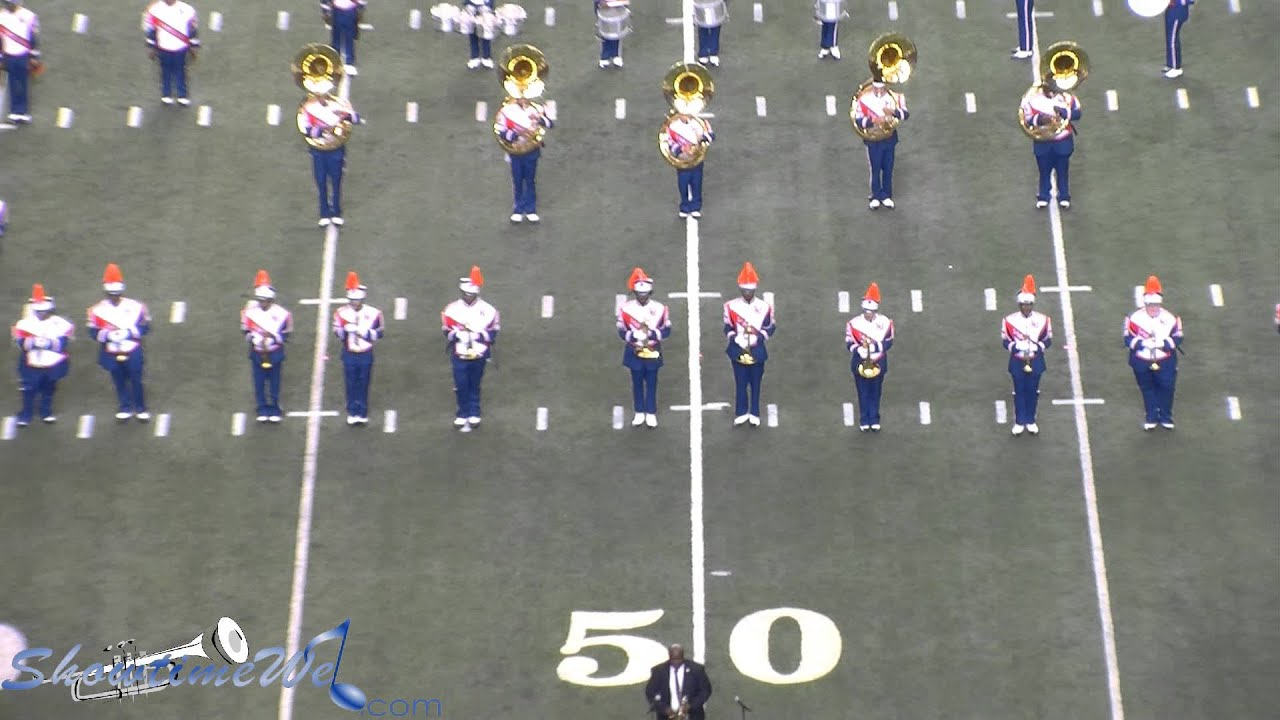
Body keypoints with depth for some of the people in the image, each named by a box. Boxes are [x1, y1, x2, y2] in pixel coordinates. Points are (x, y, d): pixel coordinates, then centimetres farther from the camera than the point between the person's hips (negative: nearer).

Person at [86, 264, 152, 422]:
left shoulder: (135, 306, -9)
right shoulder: (98, 310, -7)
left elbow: (145, 326, -4)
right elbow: (93, 332, -3)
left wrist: (129, 332, -20)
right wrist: (108, 335, -21)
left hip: (133, 352, -1)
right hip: (111, 355, 1)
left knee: (136, 381, 6)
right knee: (119, 383, 13)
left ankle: (141, 409, 21)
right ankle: (125, 409, 28)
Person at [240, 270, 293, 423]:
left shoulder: (281, 313, -9)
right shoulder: (250, 312, -4)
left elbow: (286, 334, -3)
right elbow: (246, 331, 6)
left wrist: (273, 336, -21)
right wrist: (254, 338, -15)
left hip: (275, 354, -1)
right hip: (257, 354, 1)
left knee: (274, 383, 7)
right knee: (259, 384, 7)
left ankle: (275, 411, 18)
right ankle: (263, 411, 19)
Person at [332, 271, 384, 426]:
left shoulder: (373, 313, -7)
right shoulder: (341, 313, -3)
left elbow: (378, 334, -6)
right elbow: (338, 333, -2)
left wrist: (364, 332, -21)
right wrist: (346, 329, -22)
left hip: (366, 355, -1)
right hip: (349, 355, 1)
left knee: (363, 384, 5)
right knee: (351, 384, 5)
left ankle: (363, 413, 13)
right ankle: (352, 413, 15)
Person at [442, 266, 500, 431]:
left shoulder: (487, 310, -7)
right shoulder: (452, 309, -4)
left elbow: (492, 333, -6)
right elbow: (448, 333, -5)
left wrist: (478, 334, -22)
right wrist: (459, 333, -25)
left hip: (479, 356, 0)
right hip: (459, 357, 0)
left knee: (475, 386, 12)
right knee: (461, 387, 3)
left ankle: (474, 414, 24)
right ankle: (463, 415, 17)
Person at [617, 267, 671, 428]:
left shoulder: (660, 308, -8)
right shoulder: (625, 308, -8)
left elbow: (667, 331, -5)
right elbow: (622, 332, -5)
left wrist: (651, 334, -22)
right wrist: (634, 335, -25)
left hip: (652, 352, 0)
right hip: (634, 353, 0)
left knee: (651, 383, 8)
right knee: (637, 383, 10)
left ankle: (651, 414, 18)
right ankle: (639, 413, 23)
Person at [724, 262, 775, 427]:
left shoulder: (765, 307, -5)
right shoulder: (731, 306, -3)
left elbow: (770, 328, 1)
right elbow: (728, 328, 3)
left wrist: (757, 337, -16)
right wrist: (736, 338, -16)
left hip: (757, 352, 0)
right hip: (738, 351, 0)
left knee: (755, 383, 8)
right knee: (740, 384, 7)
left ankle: (754, 414, 20)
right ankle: (741, 413, 19)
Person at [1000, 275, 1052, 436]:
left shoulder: (1043, 320, -6)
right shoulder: (1009, 320, -9)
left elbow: (1048, 340, 0)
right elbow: (1005, 341, -4)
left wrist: (1035, 347, -18)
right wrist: (1017, 348, -21)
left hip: (1036, 362, 1)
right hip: (1017, 362, -1)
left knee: (1033, 391, 11)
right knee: (1019, 392, 7)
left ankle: (1031, 421, 24)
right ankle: (1019, 422, 18)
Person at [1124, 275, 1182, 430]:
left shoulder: (1170, 319, -10)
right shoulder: (1135, 318, -12)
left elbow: (1177, 339, -7)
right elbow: (1128, 338, -11)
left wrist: (1162, 343, -25)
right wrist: (1143, 343, -28)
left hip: (1165, 362, 0)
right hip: (1142, 362, 0)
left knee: (1166, 388, 10)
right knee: (1147, 389, 13)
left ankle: (1166, 417, 28)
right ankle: (1151, 418, 28)